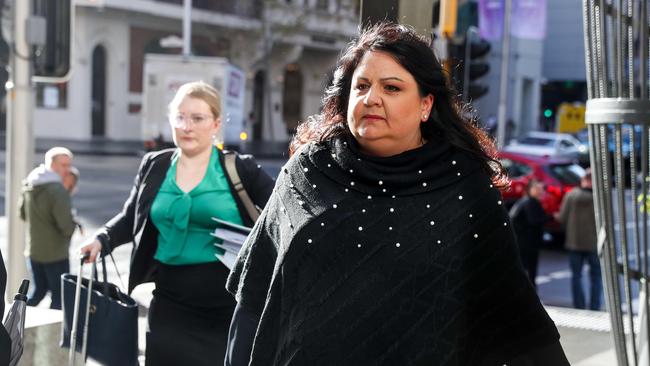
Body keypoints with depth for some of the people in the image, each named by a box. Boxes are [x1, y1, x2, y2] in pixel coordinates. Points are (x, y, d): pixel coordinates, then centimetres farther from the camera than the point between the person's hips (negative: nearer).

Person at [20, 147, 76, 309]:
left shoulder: (29, 185, 4)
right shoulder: (57, 190, -22)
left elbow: (23, 215, 16)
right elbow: (67, 227, -24)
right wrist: (74, 223, -3)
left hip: (33, 251, 8)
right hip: (55, 253, -8)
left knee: (38, 290, 22)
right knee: (60, 296, 5)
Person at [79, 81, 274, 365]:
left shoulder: (241, 170, -3)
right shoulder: (154, 166, 6)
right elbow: (131, 217, 16)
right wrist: (103, 239, 0)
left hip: (229, 306, -2)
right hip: (171, 302, 3)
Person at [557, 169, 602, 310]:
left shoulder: (571, 195, -6)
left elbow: (562, 218, -5)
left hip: (574, 242, 1)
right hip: (594, 242, -1)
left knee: (576, 276, 11)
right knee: (596, 276, 10)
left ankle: (579, 308, 11)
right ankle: (594, 308, 8)